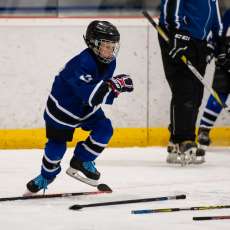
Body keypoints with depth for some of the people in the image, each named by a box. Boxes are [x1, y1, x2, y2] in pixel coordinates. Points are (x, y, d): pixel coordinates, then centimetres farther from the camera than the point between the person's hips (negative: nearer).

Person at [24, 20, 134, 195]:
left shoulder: (109, 62, -11)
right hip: (62, 107, -7)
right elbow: (90, 94, -47)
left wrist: (114, 91, -22)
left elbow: (102, 93, 0)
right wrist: (112, 85, -53)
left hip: (88, 108, 7)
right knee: (57, 145, 3)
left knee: (105, 129, -13)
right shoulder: (82, 63, -36)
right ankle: (47, 175, 32)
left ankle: (82, 161, 6)